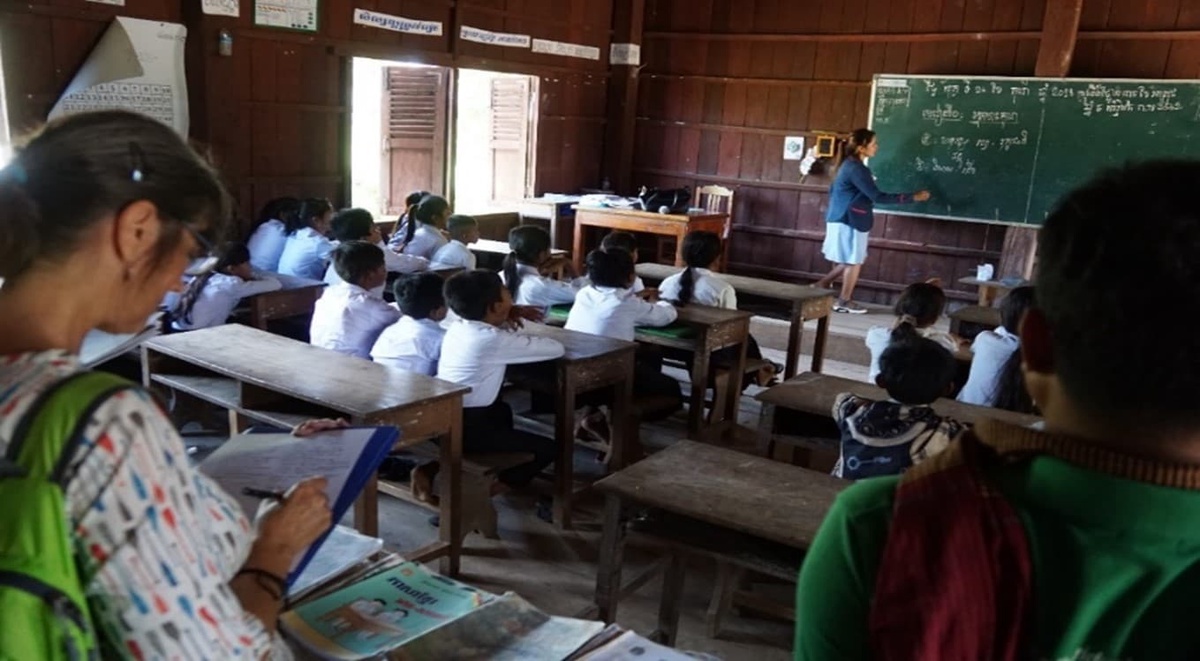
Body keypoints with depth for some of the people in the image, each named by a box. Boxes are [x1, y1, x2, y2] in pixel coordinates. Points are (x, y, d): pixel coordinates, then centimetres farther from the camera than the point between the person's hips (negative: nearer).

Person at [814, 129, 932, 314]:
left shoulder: (850, 165, 11)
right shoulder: (856, 168, -20)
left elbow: (833, 190, 21)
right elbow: (878, 197, -24)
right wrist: (913, 197, -21)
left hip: (843, 220, 10)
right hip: (849, 222, -10)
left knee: (849, 261, 16)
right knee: (854, 261, 1)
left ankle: (822, 285, 19)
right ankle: (844, 301, 11)